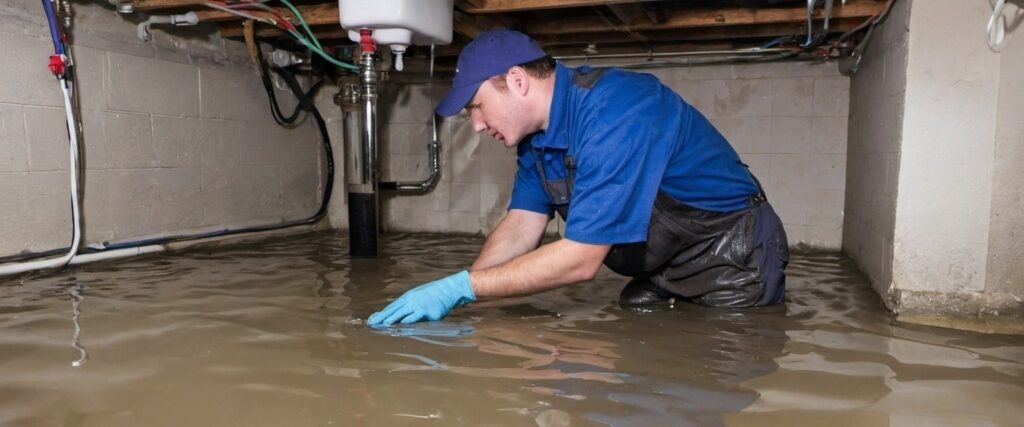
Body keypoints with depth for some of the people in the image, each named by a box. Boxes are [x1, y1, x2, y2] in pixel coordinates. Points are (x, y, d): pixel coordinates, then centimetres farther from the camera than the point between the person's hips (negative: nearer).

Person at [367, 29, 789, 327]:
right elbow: (521, 226, -5)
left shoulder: (612, 114, -33)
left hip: (734, 261, -7)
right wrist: (446, 297, -19)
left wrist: (459, 287, -32)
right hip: (661, 272, 8)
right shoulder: (536, 128, -3)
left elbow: (581, 259, -35)